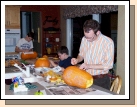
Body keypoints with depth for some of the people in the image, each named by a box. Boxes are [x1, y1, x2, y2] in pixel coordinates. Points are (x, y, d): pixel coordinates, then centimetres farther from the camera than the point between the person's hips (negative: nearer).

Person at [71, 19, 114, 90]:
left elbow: (109, 65, -18)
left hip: (101, 80, -4)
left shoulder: (108, 42, -17)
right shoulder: (84, 39, -2)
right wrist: (77, 60, -7)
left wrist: (89, 66, -22)